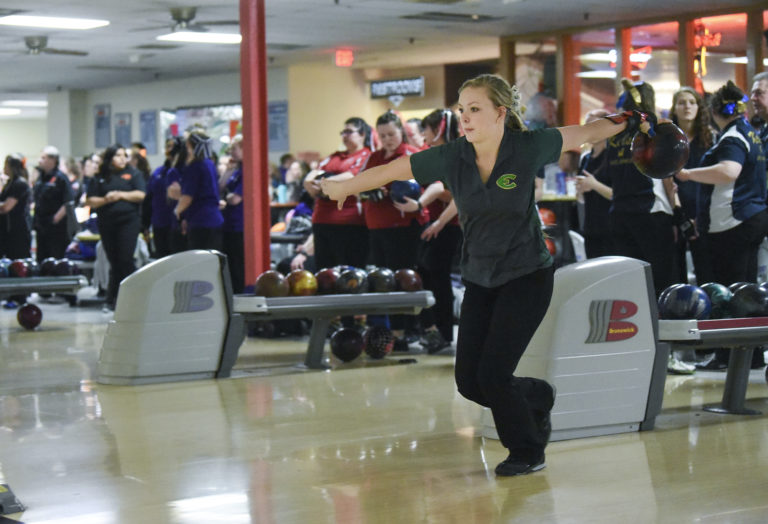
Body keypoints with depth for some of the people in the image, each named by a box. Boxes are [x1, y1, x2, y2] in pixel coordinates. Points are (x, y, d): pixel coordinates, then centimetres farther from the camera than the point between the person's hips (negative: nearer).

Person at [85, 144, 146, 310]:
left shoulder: (133, 174, 9)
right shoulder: (100, 178, 12)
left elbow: (141, 195, -3)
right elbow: (89, 201, 6)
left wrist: (120, 195, -9)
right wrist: (105, 200, -11)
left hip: (129, 221, -2)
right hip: (107, 224, 3)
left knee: (125, 260, -11)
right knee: (114, 262, 6)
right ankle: (112, 300, 12)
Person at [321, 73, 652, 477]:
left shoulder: (529, 148, -14)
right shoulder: (450, 158, -8)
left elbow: (583, 134, 3)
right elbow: (390, 170, 3)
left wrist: (628, 122, 14)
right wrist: (344, 187, 13)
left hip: (527, 276, -4)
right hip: (480, 280, 4)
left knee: (493, 373, -12)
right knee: (469, 380, 2)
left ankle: (528, 451, 14)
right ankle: (537, 398, 33)